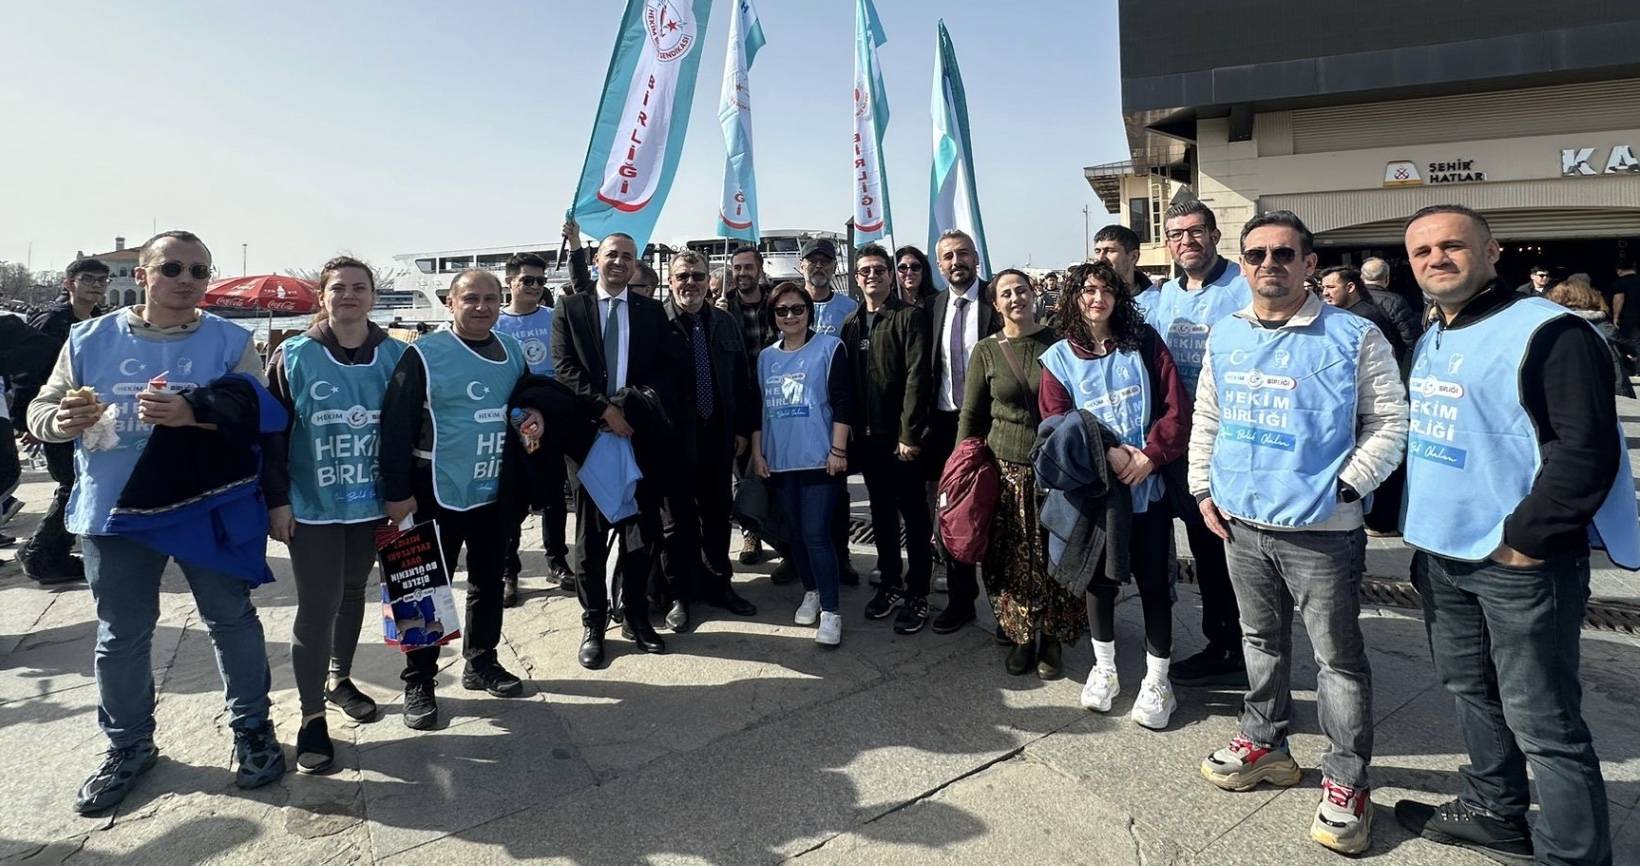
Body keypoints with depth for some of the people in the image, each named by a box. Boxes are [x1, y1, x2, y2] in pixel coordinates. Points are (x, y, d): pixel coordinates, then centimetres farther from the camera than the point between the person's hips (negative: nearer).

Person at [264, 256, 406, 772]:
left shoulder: (394, 355, -1)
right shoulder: (295, 356, -7)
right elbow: (272, 433, -4)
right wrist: (277, 500, -7)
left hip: (371, 502, 3)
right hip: (312, 507, -3)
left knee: (352, 594, 17)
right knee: (317, 606, -2)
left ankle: (339, 679, 38)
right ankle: (311, 716, 10)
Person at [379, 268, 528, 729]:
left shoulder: (512, 352, 5)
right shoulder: (424, 354, -12)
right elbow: (396, 427, -13)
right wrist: (396, 492, -14)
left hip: (496, 491, 5)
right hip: (438, 494, -5)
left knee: (489, 582, 16)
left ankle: (481, 663, 32)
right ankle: (418, 682, 18)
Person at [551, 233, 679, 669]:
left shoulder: (652, 311, 10)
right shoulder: (571, 309, 5)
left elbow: (669, 368, 3)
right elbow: (565, 369, -4)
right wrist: (605, 410, -14)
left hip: (641, 432, 2)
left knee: (641, 530, 7)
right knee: (592, 533, 5)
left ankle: (636, 617, 21)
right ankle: (594, 624, 15)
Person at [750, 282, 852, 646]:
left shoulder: (829, 348, -2)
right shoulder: (766, 357, 12)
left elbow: (841, 402, -7)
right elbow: (757, 408, 15)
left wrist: (838, 450, -12)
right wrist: (757, 453, 9)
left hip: (819, 459, -5)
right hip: (779, 461, 5)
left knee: (816, 534, -9)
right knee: (795, 533, 11)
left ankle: (831, 610, 0)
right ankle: (811, 592, 29)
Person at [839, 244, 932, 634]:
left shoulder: (909, 317, -6)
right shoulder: (851, 324, 11)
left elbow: (916, 377, -13)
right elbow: (845, 382, 11)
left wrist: (910, 433, -18)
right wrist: (850, 432, 4)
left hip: (901, 436, -5)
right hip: (867, 436, 6)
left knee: (914, 514, 1)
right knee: (881, 512, 15)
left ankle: (917, 593, 10)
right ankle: (889, 581, 28)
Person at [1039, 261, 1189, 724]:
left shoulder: (1144, 343, 2)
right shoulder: (1059, 357, 2)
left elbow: (1176, 409, -4)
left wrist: (1151, 455, -16)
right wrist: (1108, 456, -17)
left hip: (1149, 485, 0)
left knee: (1154, 580, 4)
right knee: (1100, 578, 11)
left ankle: (1157, 679, 19)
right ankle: (1104, 668, 30)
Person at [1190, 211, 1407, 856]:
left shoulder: (1354, 337, -9)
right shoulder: (1224, 337, 6)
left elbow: (1389, 423, -6)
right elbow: (1206, 420, 14)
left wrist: (1344, 487, -14)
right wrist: (1204, 489, 8)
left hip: (1321, 530, -5)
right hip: (1241, 523, 5)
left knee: (1338, 657, 6)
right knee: (1261, 641, 20)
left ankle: (1345, 783, 20)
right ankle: (1264, 744, 37)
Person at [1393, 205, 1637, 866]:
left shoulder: (1547, 333, -14)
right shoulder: (1430, 342, 13)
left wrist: (1525, 539, -19)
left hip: (1520, 562, -8)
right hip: (1442, 555, 9)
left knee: (1542, 723, 1)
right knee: (1471, 691, 20)